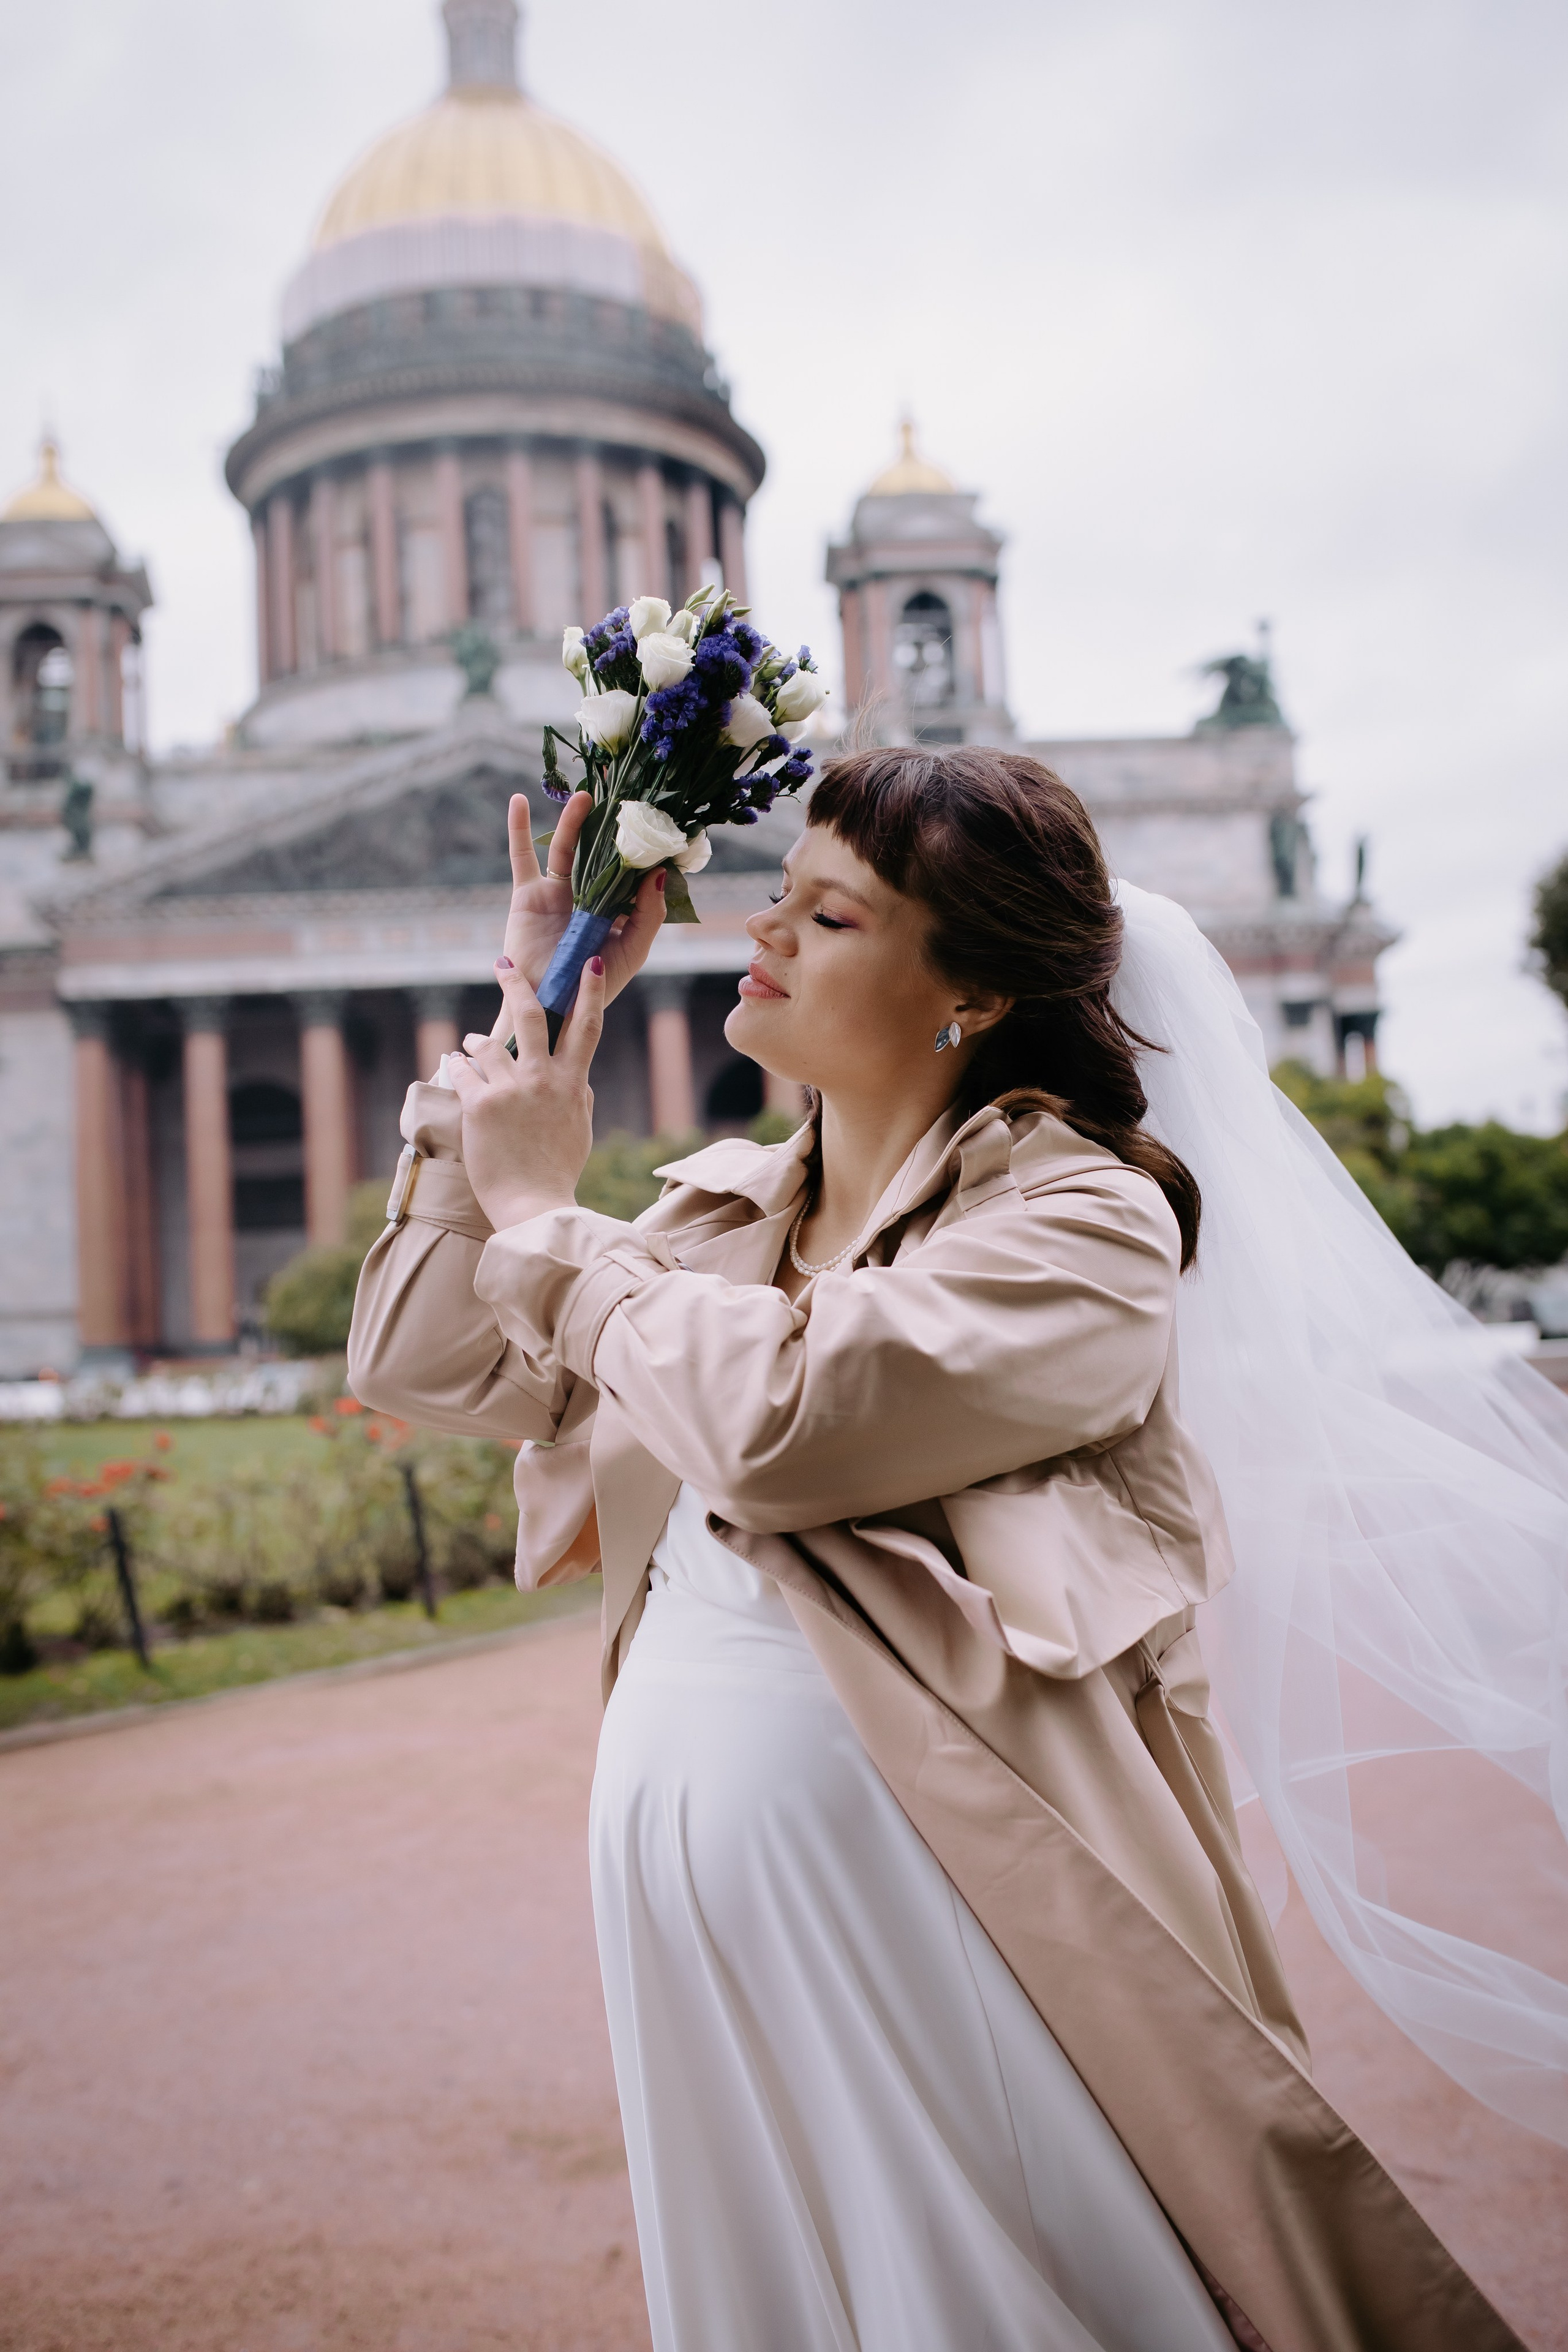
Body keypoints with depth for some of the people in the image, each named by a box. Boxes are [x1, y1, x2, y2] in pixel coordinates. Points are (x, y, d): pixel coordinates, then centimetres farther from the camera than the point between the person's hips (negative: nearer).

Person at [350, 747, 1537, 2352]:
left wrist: (545, 1214, -10)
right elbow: (414, 1364, 9)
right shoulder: (717, 1212, 10)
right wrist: (534, 1019, 6)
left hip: (913, 1869, -6)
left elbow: (782, 1420, -25)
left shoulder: (1085, 1219, -10)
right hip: (680, 1872, 6)